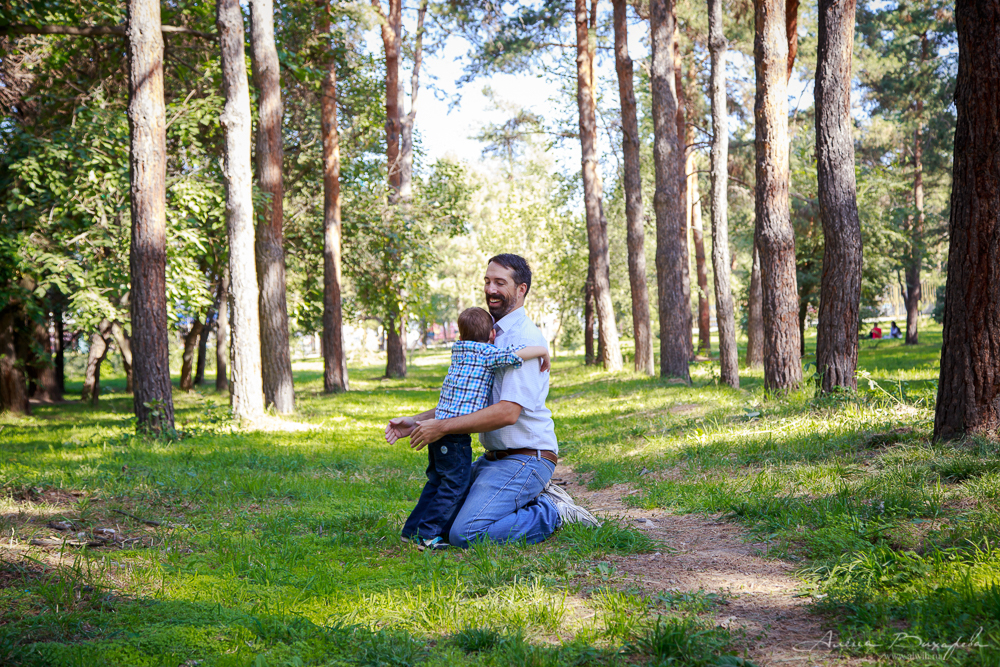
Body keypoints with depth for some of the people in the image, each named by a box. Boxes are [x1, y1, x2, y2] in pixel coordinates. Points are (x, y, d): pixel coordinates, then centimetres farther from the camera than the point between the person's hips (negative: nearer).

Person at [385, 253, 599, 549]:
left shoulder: (524, 338, -17)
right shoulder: (491, 335, 16)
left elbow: (508, 412, -25)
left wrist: (441, 427, -22)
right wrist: (417, 422, 6)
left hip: (525, 460, -10)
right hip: (495, 457, 10)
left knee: (465, 534, -22)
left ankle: (552, 514, -4)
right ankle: (536, 499, 14)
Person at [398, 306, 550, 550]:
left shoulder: (459, 352, 15)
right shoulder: (487, 354, -9)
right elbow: (519, 353, -19)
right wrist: (544, 352, -2)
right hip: (455, 435, -8)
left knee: (437, 482, 19)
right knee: (454, 484, 0)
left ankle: (412, 528, 23)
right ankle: (426, 534, 0)